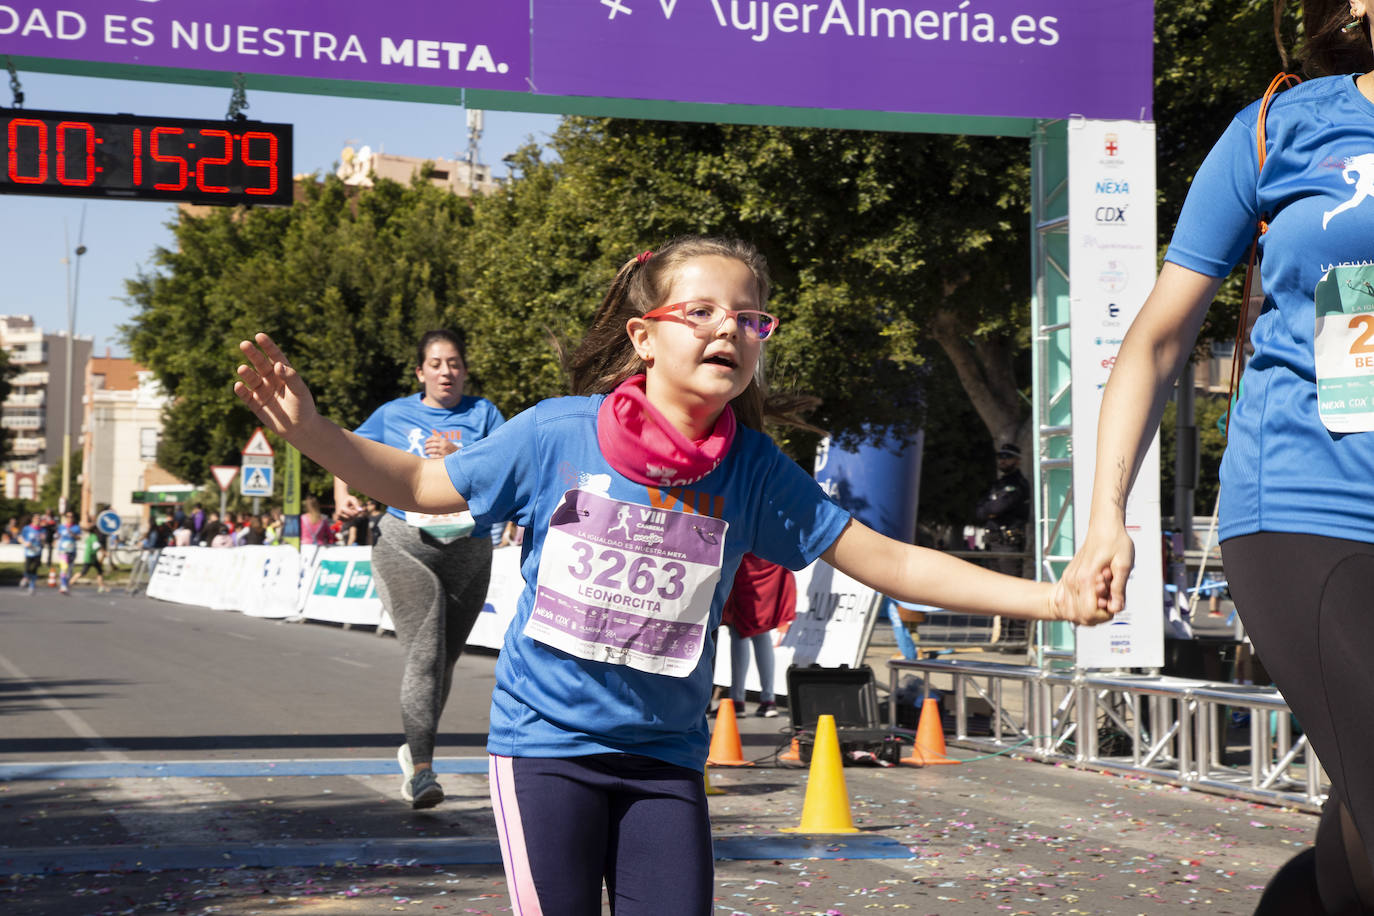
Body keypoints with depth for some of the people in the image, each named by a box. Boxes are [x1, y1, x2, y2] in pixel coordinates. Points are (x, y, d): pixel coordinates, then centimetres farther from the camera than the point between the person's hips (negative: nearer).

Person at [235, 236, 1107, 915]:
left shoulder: (754, 470, -7)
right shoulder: (558, 432, -11)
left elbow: (884, 558, -6)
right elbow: (422, 485, 0)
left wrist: (1050, 597, -12)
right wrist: (311, 430, -13)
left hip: (665, 753, 2)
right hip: (547, 739, -2)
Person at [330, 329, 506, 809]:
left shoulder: (482, 413, 6)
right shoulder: (394, 414, 8)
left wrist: (458, 459, -18)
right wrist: (343, 496, 1)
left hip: (470, 551, 2)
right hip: (406, 545, -2)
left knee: (445, 660, 12)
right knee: (425, 654, -17)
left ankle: (413, 750, 34)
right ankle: (422, 770, -18)